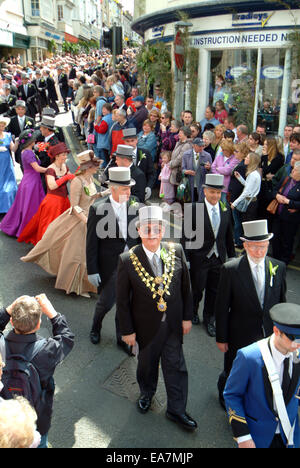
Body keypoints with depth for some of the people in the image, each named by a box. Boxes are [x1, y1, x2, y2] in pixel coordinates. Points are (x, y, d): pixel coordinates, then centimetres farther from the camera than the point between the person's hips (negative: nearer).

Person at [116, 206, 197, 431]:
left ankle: (176, 410, 36)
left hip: (173, 323, 2)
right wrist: (128, 330, -6)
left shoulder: (176, 251, -10)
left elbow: (186, 286, 1)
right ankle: (147, 394, 52)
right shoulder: (127, 260, -18)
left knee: (175, 365, 14)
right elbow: (122, 300, -10)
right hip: (146, 325, -1)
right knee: (147, 363, 21)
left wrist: (187, 317, 3)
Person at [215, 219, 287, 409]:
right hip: (240, 336, -2)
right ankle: (225, 396, 51)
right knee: (232, 374, 18)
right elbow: (222, 307, -11)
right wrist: (221, 338, -7)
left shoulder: (279, 267, -5)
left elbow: (281, 302, 5)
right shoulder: (230, 269, -16)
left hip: (270, 336, 3)